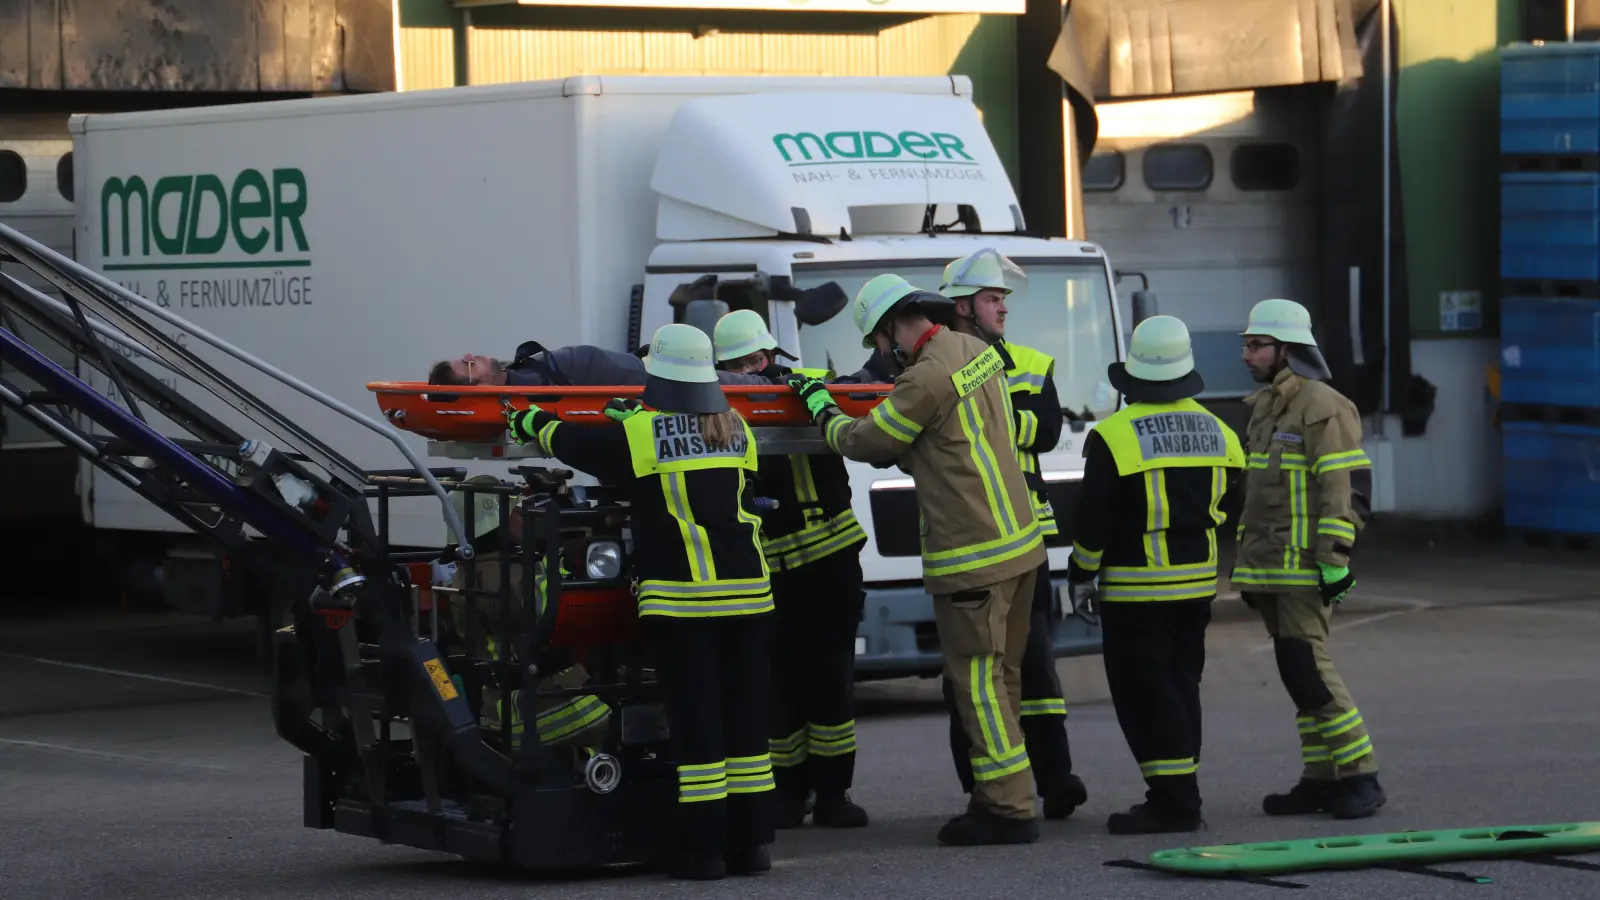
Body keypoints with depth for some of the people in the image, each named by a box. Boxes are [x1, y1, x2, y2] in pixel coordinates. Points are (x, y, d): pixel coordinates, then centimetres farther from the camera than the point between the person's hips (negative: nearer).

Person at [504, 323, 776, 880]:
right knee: (745, 715, 8)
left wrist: (527, 422, 25)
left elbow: (570, 442, 5)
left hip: (680, 598, -4)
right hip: (746, 593, 4)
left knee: (694, 719, -3)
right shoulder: (736, 430, 7)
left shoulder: (641, 436, -7)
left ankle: (704, 848, -3)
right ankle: (750, 842, 11)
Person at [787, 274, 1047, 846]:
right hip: (1019, 541, 9)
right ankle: (997, 799, 18)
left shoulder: (928, 377, -18)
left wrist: (819, 403, 9)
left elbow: (864, 442, -7)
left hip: (972, 557, -9)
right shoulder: (978, 353, 10)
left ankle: (1008, 809, -5)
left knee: (978, 681, -5)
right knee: (1000, 678, 13)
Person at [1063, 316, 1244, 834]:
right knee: (1180, 687, 14)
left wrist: (1082, 576, 0)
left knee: (1143, 694, -3)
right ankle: (1180, 796, 16)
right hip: (1197, 583, 6)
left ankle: (1173, 798, -9)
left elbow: (1093, 519, -12)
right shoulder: (1215, 431, 5)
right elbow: (1226, 505, 13)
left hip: (1135, 588, -6)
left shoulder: (1114, 437, -14)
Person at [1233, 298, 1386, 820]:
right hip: (1269, 569, 9)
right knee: (1297, 672, 9)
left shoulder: (1322, 408, -12)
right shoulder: (1264, 407, 18)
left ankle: (1359, 777, -8)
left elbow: (1346, 488, -17)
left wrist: (1334, 561, -20)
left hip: (1303, 569, -9)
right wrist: (1247, 563, 24)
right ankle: (1320, 779, 13)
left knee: (1307, 669, -13)